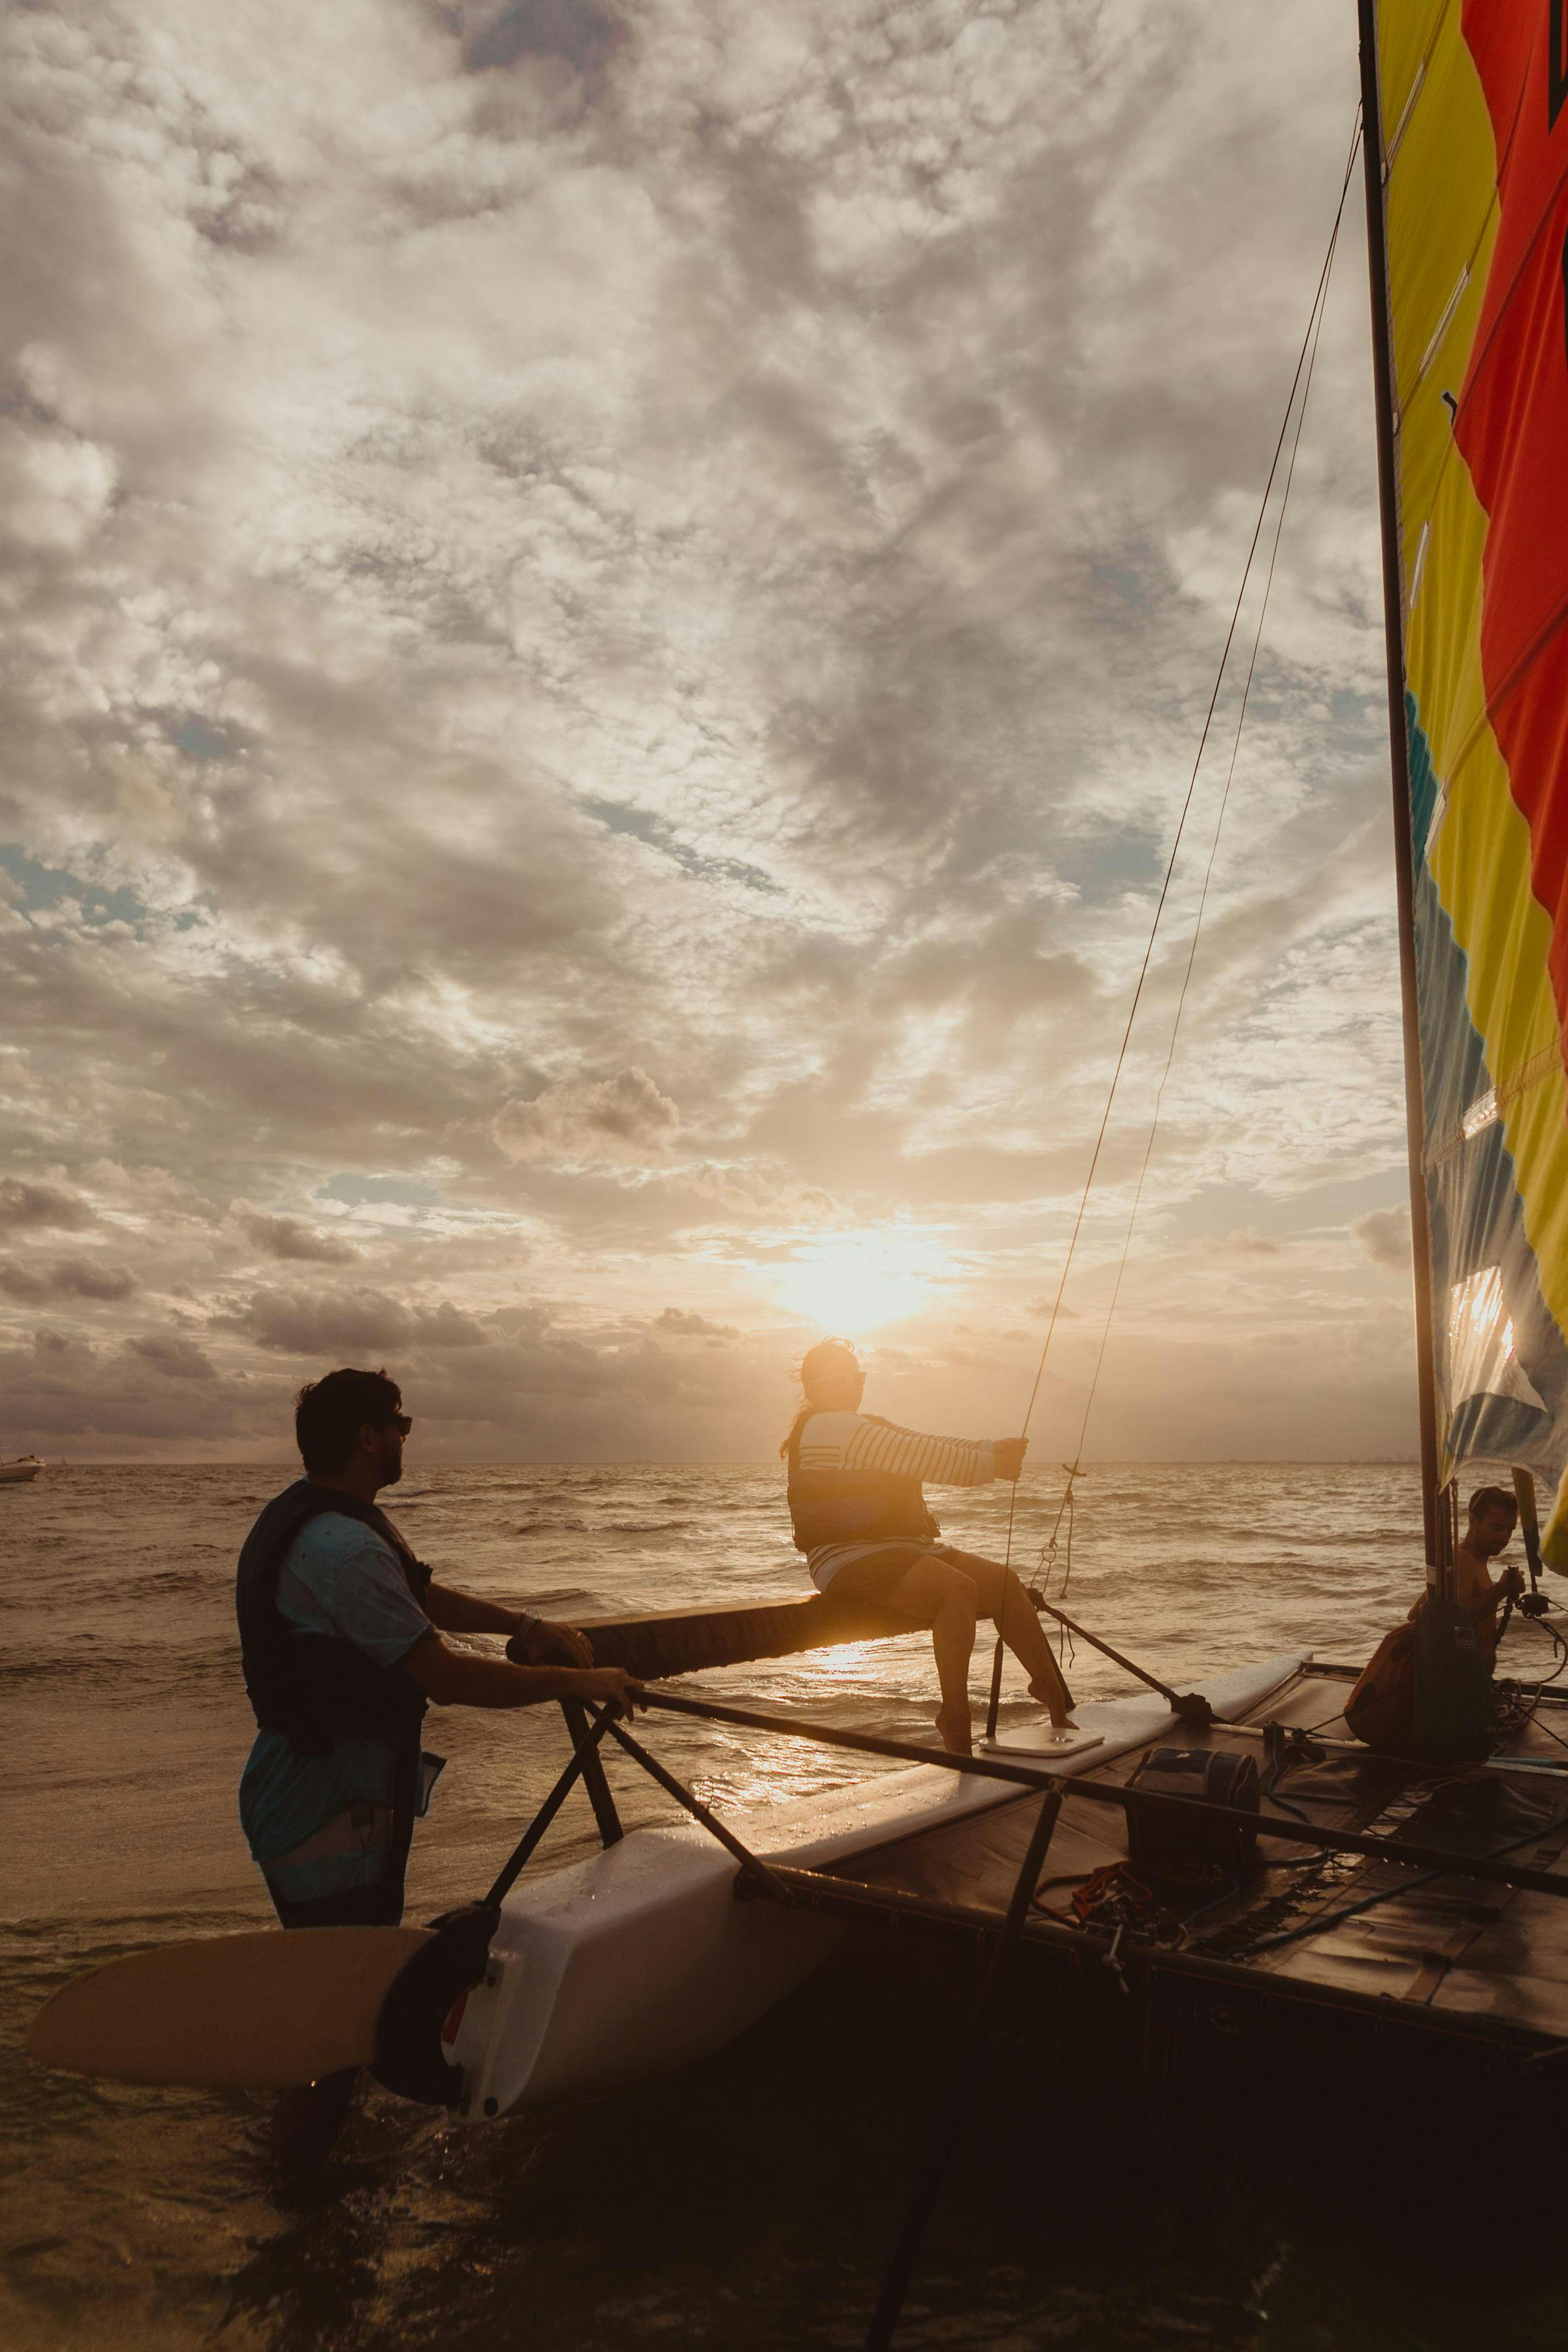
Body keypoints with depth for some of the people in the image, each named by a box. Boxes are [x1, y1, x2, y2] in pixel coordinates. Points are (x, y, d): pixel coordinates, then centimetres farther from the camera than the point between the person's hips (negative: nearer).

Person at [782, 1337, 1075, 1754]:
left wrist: (993, 1449, -3)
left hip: (900, 1548, 10)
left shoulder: (868, 1428, 25)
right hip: (848, 1557, -10)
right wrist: (990, 1465, -12)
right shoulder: (828, 1427, -9)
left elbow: (929, 1449, 13)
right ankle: (956, 1727, -27)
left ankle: (1057, 1699, 4)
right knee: (959, 1588, -30)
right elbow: (922, 1457, -16)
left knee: (1003, 1580, -3)